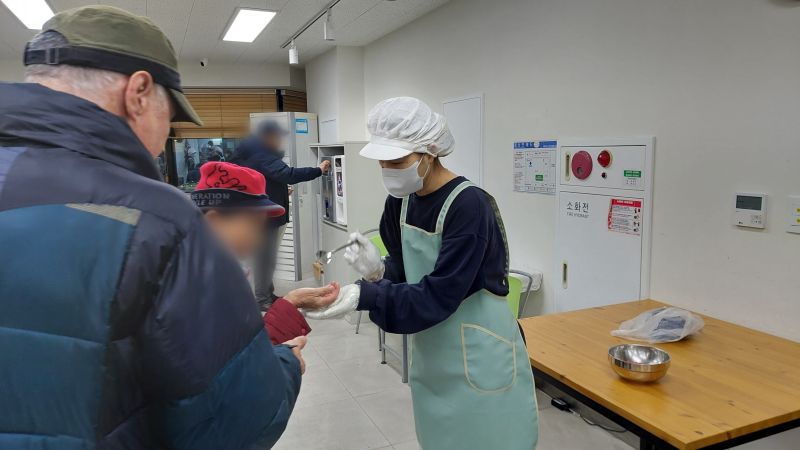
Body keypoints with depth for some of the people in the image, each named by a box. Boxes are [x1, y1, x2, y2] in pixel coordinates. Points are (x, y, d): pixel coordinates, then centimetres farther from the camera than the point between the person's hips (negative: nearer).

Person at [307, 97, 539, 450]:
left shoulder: (468, 205, -24)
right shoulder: (401, 200, -1)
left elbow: (439, 296, -26)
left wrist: (363, 296, -33)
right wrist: (378, 271, -15)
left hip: (478, 355, -7)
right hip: (430, 352, 7)